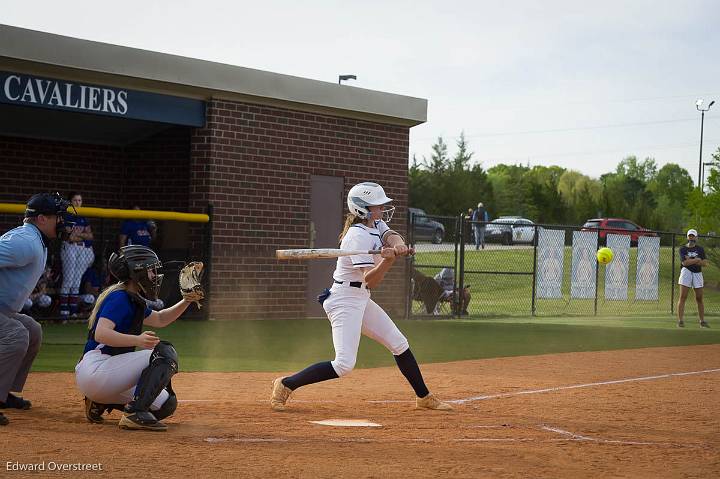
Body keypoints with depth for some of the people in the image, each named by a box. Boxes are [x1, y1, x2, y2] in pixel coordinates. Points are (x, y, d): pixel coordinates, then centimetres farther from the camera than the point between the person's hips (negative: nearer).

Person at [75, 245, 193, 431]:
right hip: (94, 370, -10)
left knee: (166, 405, 9)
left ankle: (101, 403, 10)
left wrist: (186, 301, 17)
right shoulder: (119, 297, -12)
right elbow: (101, 334, -25)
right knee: (165, 352, -18)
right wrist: (137, 340, -37)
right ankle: (135, 413, -25)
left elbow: (160, 320, 32)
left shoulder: (134, 300, 18)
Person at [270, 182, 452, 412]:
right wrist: (388, 259, -41)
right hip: (345, 300, -10)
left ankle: (424, 398, 22)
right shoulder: (358, 236, -19)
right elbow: (370, 281, -24)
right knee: (344, 364, -18)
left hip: (361, 300, 10)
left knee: (400, 345, 11)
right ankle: (285, 385, -7)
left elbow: (393, 237, -10)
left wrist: (398, 246, -34)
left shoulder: (376, 224, 9)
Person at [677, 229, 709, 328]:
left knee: (699, 298, 4)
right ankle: (680, 320, -9)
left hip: (697, 273, 2)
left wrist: (691, 260, -12)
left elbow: (705, 263, -1)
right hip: (686, 272, -2)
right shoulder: (683, 249, 3)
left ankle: (702, 321, 12)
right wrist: (697, 260, -8)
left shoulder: (700, 249, 10)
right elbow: (684, 262, -11)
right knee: (683, 297, -9)